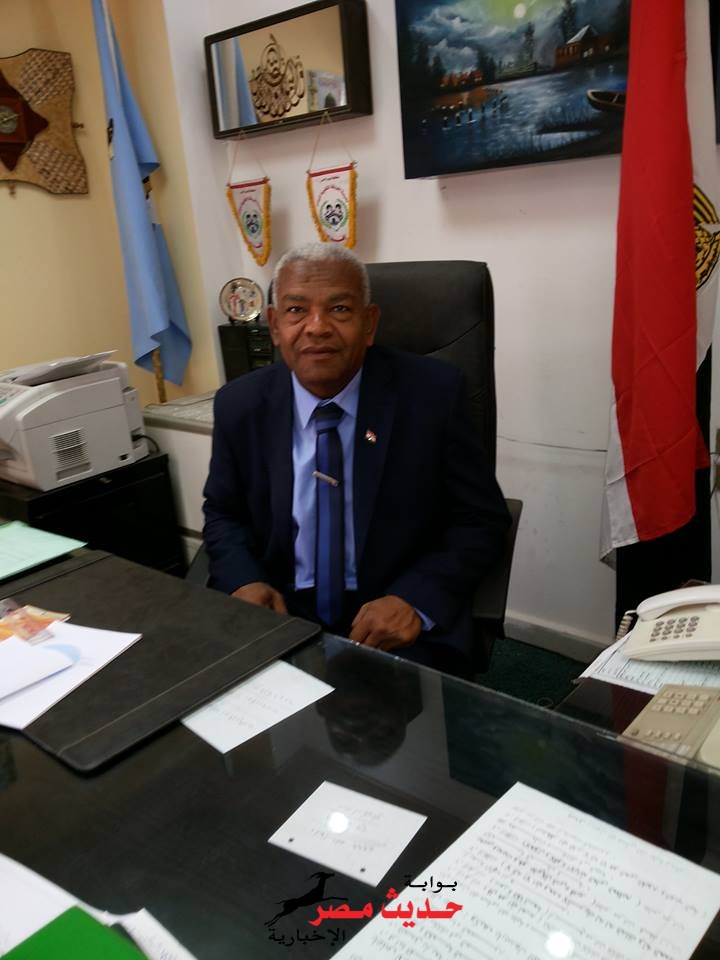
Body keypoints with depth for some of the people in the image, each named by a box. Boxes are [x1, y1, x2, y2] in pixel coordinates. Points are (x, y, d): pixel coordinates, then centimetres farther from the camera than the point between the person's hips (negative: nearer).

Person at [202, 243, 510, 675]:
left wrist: (417, 599, -19)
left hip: (399, 627, -2)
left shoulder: (432, 392, -9)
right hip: (279, 613, 3)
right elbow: (223, 512, 12)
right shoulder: (241, 404, -1)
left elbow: (481, 520, -4)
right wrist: (243, 578, -8)